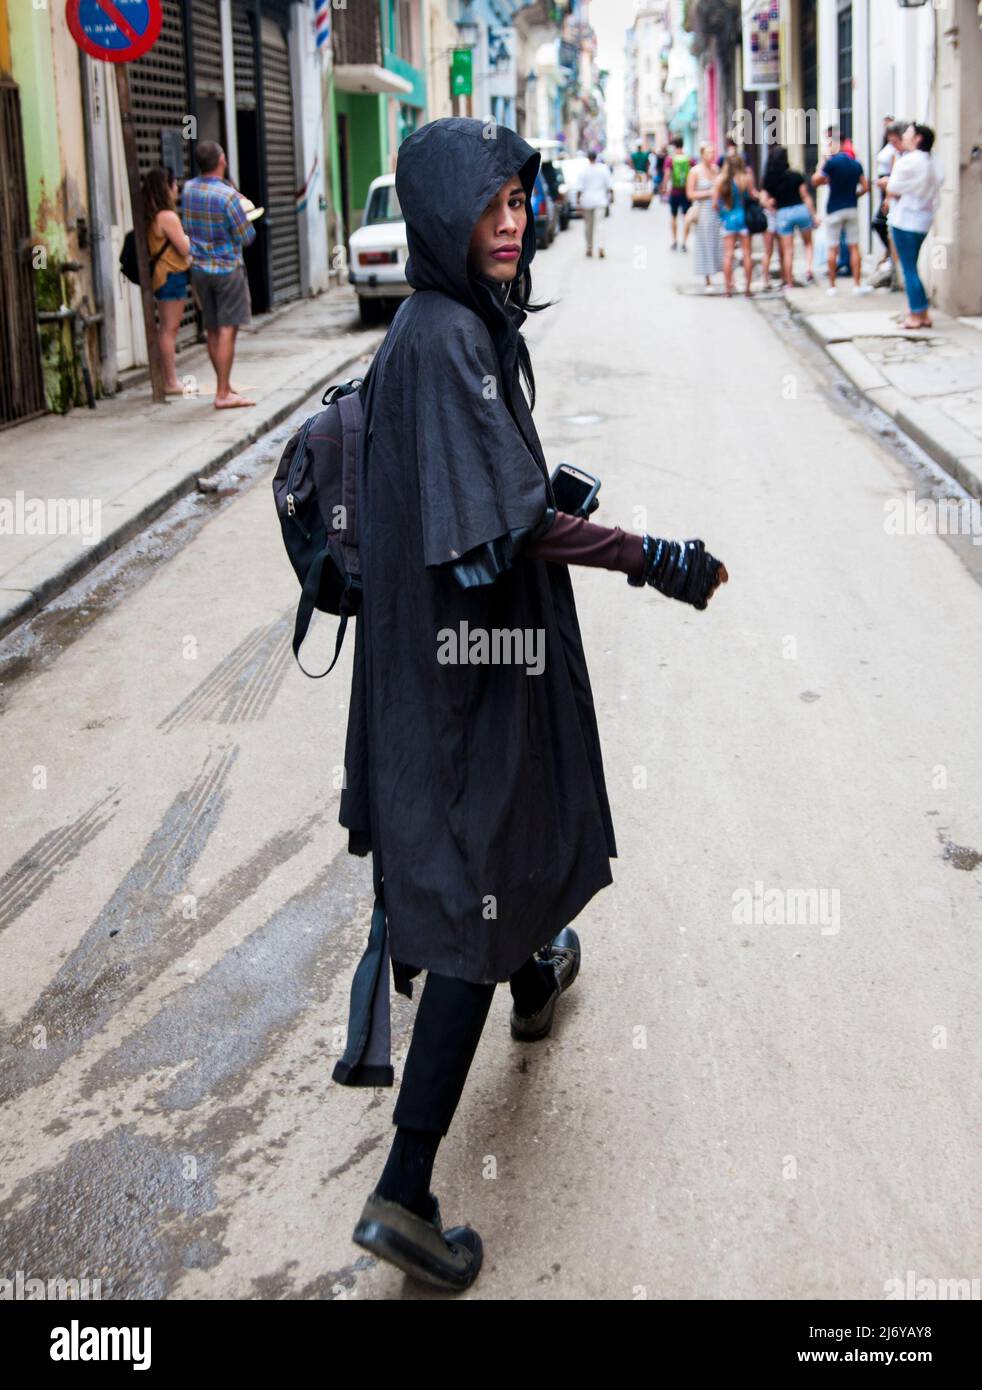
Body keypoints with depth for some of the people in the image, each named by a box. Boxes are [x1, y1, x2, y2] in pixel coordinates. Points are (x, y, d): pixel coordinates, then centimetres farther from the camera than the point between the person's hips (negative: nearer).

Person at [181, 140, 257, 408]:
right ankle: (223, 394, -7)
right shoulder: (227, 195, -18)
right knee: (227, 330, -5)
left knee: (212, 331, 13)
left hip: (199, 268, 7)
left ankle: (225, 384, 25)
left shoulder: (188, 189, 2)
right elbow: (246, 237, -14)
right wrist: (244, 217, 6)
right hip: (227, 268, -7)